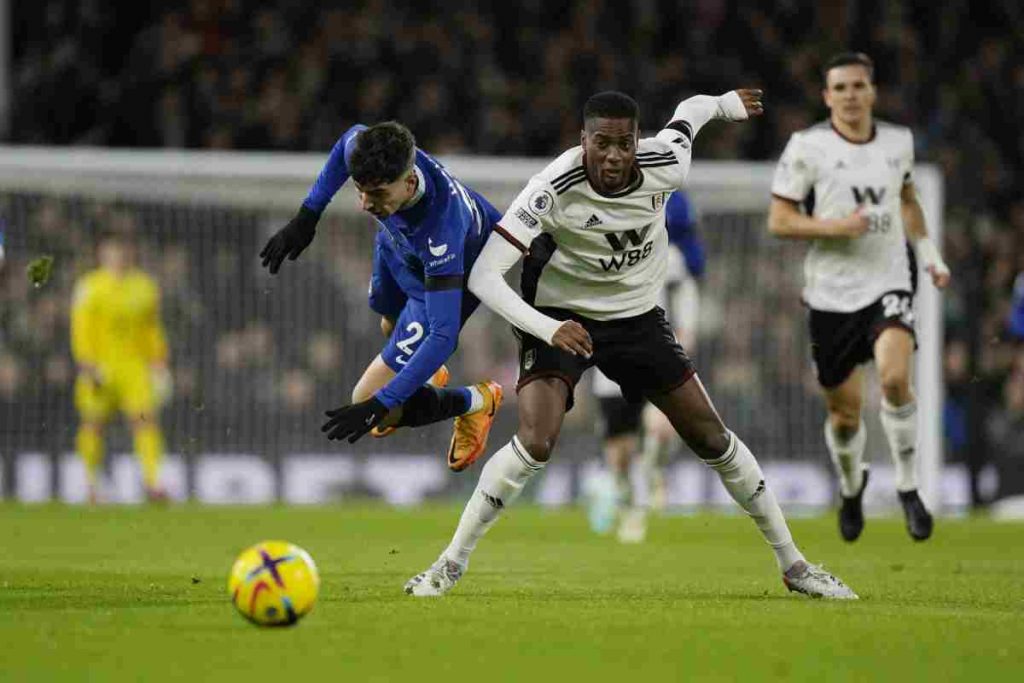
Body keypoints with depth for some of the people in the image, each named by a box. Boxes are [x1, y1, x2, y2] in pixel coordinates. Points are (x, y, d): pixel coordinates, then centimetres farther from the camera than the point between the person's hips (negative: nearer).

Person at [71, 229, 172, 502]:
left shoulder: (145, 286, 12)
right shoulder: (89, 287, -1)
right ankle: (92, 483, 20)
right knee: (94, 424, 5)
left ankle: (152, 482, -18)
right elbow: (81, 330, -4)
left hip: (136, 364, 2)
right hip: (101, 364, -2)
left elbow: (153, 330, 20)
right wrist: (87, 365, -13)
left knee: (146, 418, -13)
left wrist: (159, 364, 15)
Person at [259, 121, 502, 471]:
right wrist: (307, 216, -6)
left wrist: (379, 405, -51)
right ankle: (429, 378, 69)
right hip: (399, 242, 6)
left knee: (369, 401, -10)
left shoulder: (440, 230, -48)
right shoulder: (364, 149, -34)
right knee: (391, 326, 35)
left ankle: (475, 403, 15)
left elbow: (443, 335, -46)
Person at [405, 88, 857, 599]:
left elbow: (688, 112, 6)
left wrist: (727, 104, 29)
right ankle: (451, 563, -10)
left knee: (712, 438, 4)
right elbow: (483, 275, -32)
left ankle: (792, 563, 19)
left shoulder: (665, 166, -19)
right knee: (535, 442, -25)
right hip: (561, 317, -4)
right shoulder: (554, 189, -30)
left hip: (637, 317, 4)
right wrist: (547, 328, -44)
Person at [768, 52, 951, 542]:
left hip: (888, 285, 1)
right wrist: (834, 227, -19)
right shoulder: (807, 147, -7)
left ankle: (908, 488, -10)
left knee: (894, 376, -26)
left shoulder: (898, 141, 6)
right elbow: (778, 221, -5)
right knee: (844, 413, 6)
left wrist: (929, 253, 16)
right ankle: (851, 488, 38)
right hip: (831, 294, -1)